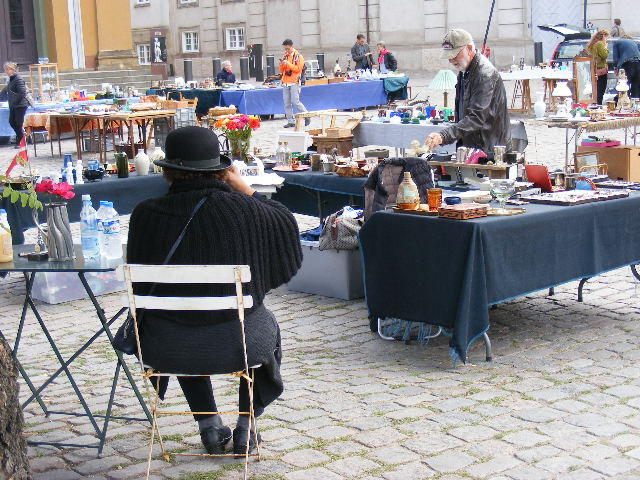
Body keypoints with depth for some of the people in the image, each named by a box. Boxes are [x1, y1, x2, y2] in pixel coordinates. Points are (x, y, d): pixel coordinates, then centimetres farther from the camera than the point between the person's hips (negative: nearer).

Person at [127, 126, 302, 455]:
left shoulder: (145, 214, -11)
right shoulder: (241, 208, -14)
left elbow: (139, 283, 3)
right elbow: (287, 226, 7)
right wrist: (244, 188, 10)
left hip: (167, 348, 2)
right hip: (235, 341, -1)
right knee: (266, 327, 35)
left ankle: (209, 427, 40)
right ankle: (245, 427, 36)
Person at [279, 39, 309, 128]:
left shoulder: (298, 56, 0)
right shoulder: (284, 56, 16)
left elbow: (298, 69, -10)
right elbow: (281, 71, 16)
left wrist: (288, 64, -14)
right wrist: (282, 64, -4)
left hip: (294, 82, -5)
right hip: (285, 83, 5)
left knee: (295, 101, -13)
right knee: (287, 103, 1)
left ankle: (307, 116, 4)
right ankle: (290, 122, 4)